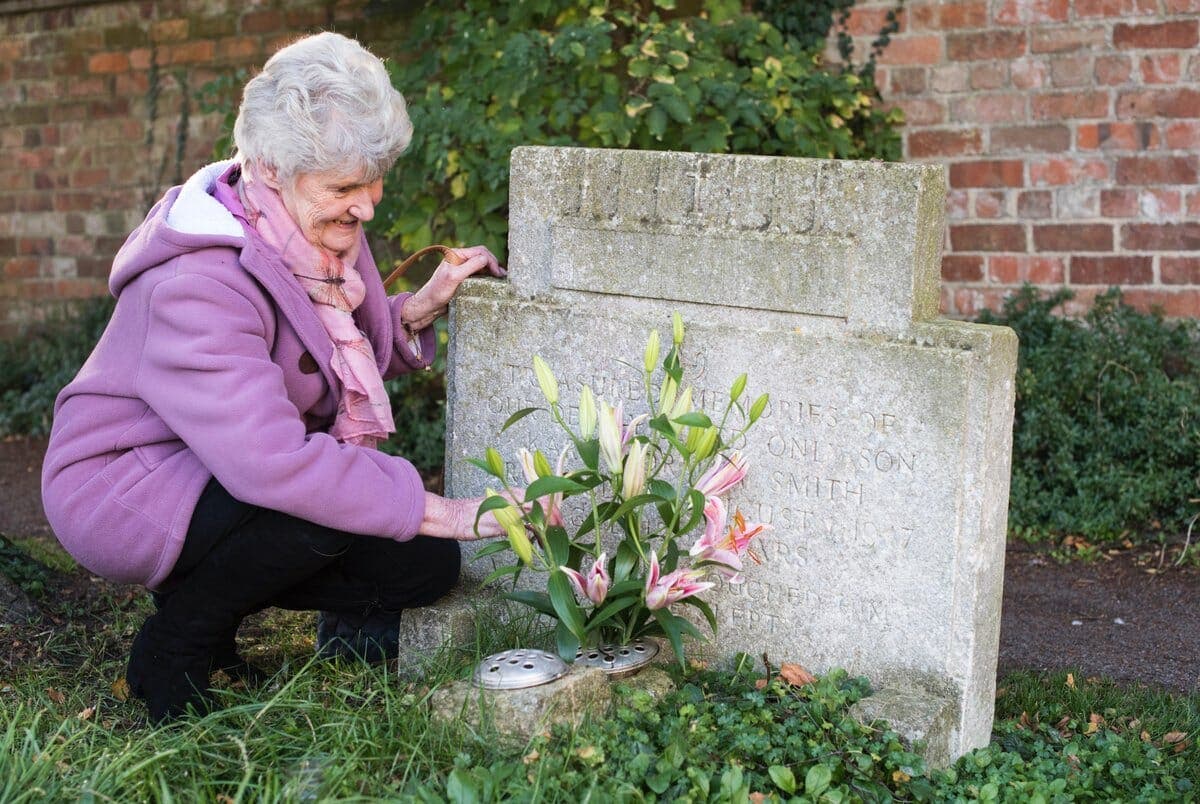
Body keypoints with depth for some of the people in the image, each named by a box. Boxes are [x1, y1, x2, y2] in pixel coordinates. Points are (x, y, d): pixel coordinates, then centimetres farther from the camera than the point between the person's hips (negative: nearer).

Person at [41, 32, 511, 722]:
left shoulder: (321, 230, -5)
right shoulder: (198, 288, -32)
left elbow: (349, 354, 10)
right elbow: (274, 464, -42)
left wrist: (422, 306, -10)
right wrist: (448, 513, -40)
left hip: (224, 475, 8)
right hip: (122, 493, -8)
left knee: (426, 565, -6)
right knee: (325, 504, -35)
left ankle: (205, 589, 12)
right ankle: (173, 651, -9)